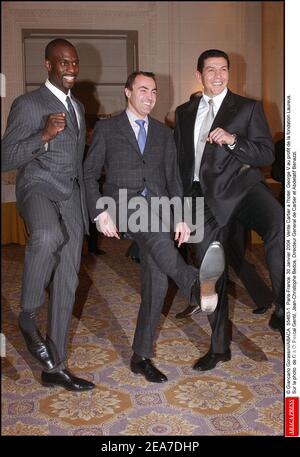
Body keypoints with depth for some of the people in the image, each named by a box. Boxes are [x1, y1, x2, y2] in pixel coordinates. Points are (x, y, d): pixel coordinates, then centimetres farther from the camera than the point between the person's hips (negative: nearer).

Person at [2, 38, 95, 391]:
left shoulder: (77, 107, 18)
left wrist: (88, 204, 23)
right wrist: (44, 135, -23)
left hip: (72, 197, 7)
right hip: (38, 188, -7)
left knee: (66, 283, 4)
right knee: (47, 236, -41)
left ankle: (54, 367, 14)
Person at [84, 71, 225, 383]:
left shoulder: (164, 134, 20)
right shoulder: (106, 129, 9)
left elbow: (173, 179, 17)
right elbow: (89, 173, 5)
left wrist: (181, 217, 5)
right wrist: (99, 213, -9)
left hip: (158, 209, 4)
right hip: (123, 205, -4)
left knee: (157, 281, -5)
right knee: (153, 227, -39)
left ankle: (141, 357, 8)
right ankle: (196, 283, -65)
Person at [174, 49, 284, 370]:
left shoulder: (248, 108, 6)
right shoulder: (184, 113, 17)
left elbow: (267, 154, -2)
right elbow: (179, 159, 21)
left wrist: (232, 139, -17)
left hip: (240, 187, -4)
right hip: (204, 197, 4)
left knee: (278, 226, -36)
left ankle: (282, 311, -22)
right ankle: (219, 347, 24)